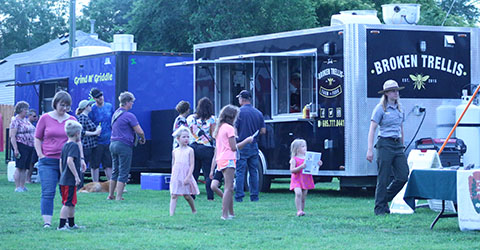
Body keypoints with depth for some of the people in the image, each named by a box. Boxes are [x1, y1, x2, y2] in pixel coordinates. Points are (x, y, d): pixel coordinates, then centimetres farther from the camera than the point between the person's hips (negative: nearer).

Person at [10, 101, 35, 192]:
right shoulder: (15, 121, -8)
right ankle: (17, 187, -7)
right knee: (19, 167, -8)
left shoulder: (26, 120, 17)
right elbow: (12, 136, -13)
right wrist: (16, 149, -20)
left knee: (25, 167, 9)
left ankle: (22, 186, 12)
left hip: (29, 146, 8)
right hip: (21, 146, -8)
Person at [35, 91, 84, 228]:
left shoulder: (72, 120, 9)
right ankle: (47, 222, -8)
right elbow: (37, 139, 8)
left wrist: (81, 158, 4)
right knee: (48, 193, -7)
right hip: (48, 162, -2)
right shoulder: (45, 118, 4)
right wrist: (41, 155, -3)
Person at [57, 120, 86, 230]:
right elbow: (70, 161, -24)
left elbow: (61, 162, 18)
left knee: (72, 203, 18)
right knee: (68, 203, -7)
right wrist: (76, 176, -22)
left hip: (63, 179, 9)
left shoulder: (65, 146, 14)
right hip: (70, 181, -9)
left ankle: (71, 224, 27)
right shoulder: (74, 145, -13)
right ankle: (61, 225, -9)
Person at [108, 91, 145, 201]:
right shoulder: (129, 115, -13)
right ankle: (119, 197, -4)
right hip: (124, 145, -8)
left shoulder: (115, 114, 13)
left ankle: (111, 195, 20)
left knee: (115, 171, 16)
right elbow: (140, 131, -13)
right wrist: (142, 139, 8)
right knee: (123, 173, -3)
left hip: (113, 144, 8)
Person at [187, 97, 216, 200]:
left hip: (193, 147, 4)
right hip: (206, 148, -3)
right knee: (208, 174, 0)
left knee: (193, 173, 9)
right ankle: (210, 197, -2)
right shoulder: (211, 119, -6)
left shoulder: (190, 118, 4)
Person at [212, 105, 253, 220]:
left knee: (230, 188, 15)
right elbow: (234, 147, -13)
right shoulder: (229, 128, -10)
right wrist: (246, 141, -5)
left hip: (221, 160, 9)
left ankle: (231, 213, 19)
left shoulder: (220, 128, 16)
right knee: (228, 188, -11)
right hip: (228, 160, -9)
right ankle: (225, 214, -17)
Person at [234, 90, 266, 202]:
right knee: (254, 172, 10)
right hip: (254, 146, 4)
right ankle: (254, 196, 10)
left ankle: (239, 196, -5)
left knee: (240, 172, -2)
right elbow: (263, 131, 9)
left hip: (242, 146, -4)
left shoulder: (239, 112, -8)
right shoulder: (258, 113, 6)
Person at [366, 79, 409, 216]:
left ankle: (385, 199, 18)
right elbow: (372, 129, -7)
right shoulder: (380, 109, -4)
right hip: (385, 144, -6)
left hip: (398, 145, 6)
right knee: (383, 178, -5)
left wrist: (402, 146, 21)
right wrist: (370, 149, -14)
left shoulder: (400, 109, 14)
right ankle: (379, 208, 3)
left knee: (403, 176, 0)